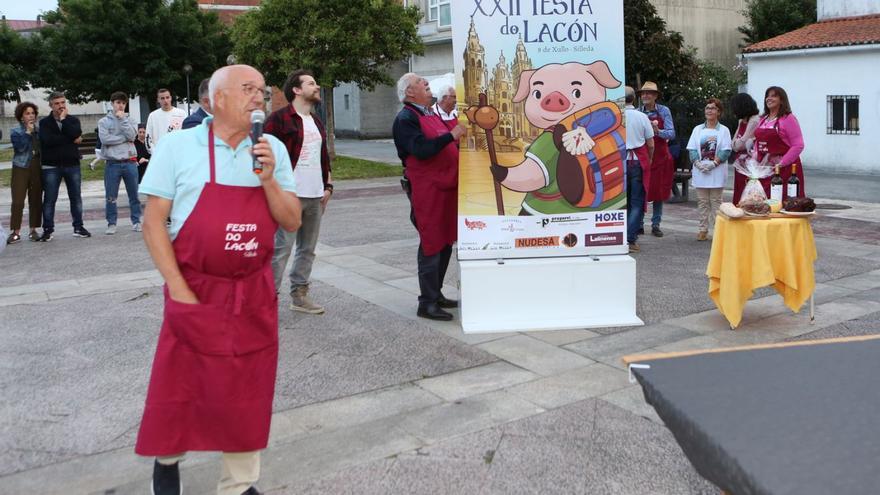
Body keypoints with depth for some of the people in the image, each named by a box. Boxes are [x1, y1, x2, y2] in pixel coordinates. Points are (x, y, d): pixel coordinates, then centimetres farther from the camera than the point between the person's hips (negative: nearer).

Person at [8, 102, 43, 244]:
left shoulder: (39, 130, 11)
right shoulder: (16, 132, 3)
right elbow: (20, 147, -14)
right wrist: (28, 132, -12)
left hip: (37, 168, 3)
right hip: (21, 168, -3)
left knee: (36, 200, 4)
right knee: (18, 201, -6)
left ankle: (33, 230, 12)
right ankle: (16, 232, -1)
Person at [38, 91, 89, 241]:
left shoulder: (73, 120, 9)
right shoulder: (45, 122, 3)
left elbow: (76, 134, -12)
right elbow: (48, 140, -15)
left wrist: (63, 119, -7)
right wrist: (72, 140, -13)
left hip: (72, 165, 2)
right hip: (51, 166, -2)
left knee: (76, 197, 7)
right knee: (49, 199, 0)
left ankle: (78, 227, 15)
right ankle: (48, 229, 7)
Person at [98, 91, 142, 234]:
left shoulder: (130, 120, 9)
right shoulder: (104, 121, 4)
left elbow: (131, 135, -9)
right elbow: (105, 139, -11)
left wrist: (122, 118, -8)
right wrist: (124, 138, -9)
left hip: (130, 162, 1)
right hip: (112, 163, -1)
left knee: (133, 195, 6)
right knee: (111, 196, 2)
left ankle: (136, 221, 15)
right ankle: (111, 224, 11)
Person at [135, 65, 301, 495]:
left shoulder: (273, 150, 3)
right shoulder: (178, 146, -6)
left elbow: (292, 222, 3)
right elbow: (153, 223, -5)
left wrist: (268, 179, -14)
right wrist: (180, 291, -11)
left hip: (255, 296, 3)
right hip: (194, 294, -2)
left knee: (248, 394, 9)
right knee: (178, 386, 9)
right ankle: (167, 458, 38)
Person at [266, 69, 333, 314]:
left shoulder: (316, 121, 18)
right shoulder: (279, 118, -7)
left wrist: (328, 186, 17)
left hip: (316, 196, 8)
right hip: (290, 195, -8)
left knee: (308, 249, 12)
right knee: (281, 249, -7)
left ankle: (299, 295, 22)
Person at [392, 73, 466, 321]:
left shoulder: (431, 114, 19)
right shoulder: (405, 119, -10)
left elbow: (446, 147, 27)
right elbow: (421, 150, -23)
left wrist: (460, 134, 11)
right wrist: (452, 135, -23)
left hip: (446, 187, 9)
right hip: (427, 190, -9)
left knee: (445, 243, 15)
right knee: (432, 245, -6)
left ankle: (436, 293, 27)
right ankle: (427, 303, 1)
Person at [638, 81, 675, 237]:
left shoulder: (664, 111, 0)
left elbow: (671, 133, -7)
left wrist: (658, 131, -24)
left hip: (660, 157, 0)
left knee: (659, 191, 6)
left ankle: (656, 224, 14)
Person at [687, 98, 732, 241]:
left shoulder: (724, 130, 3)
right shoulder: (697, 129, 11)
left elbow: (726, 151, -5)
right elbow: (691, 150, 4)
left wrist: (713, 163, -16)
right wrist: (698, 163, -12)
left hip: (716, 171, -3)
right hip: (700, 170, 3)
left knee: (716, 201, -1)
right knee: (702, 201, 4)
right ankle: (703, 229, 8)